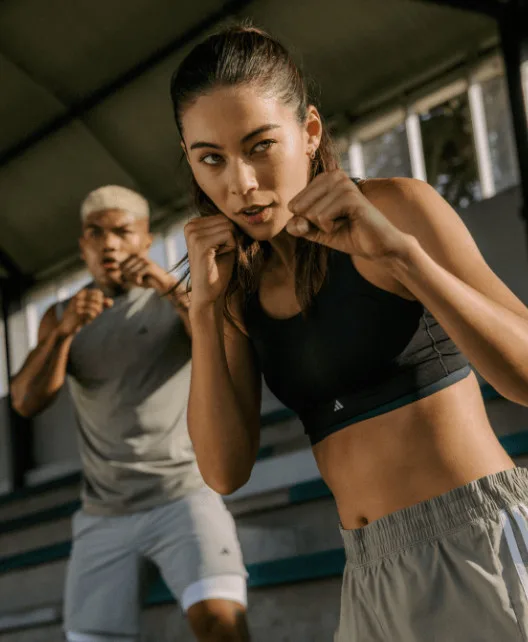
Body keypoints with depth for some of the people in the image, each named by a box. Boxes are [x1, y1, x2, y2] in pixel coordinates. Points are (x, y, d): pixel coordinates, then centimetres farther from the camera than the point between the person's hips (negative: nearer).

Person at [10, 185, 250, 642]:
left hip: (183, 496, -3)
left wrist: (172, 290, -24)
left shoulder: (180, 299, 4)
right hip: (104, 515, 3)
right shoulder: (62, 316, 12)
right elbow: (27, 401, -1)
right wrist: (64, 330, -18)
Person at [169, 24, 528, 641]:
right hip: (372, 576, 6)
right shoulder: (245, 288, 9)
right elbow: (225, 470, 1)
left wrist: (399, 251, -26)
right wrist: (204, 306, -7)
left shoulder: (396, 206, -7)